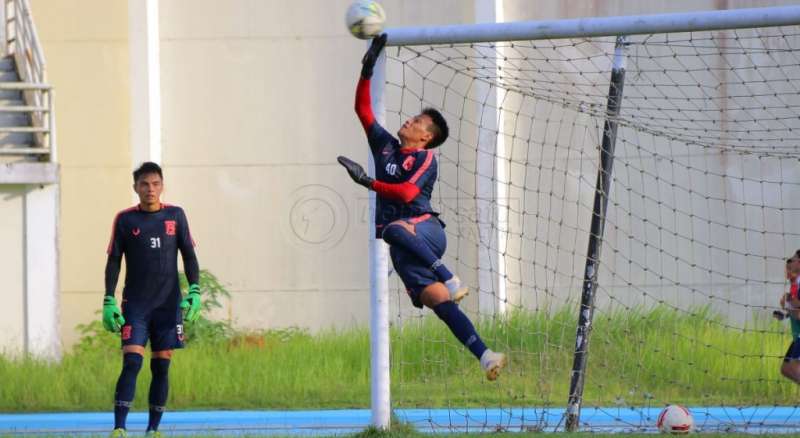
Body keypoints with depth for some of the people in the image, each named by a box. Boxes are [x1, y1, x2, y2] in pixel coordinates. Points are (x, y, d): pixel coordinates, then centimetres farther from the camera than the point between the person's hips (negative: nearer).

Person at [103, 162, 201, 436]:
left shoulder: (175, 216, 6)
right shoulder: (125, 220, 3)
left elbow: (189, 256, 8)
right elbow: (113, 262, 4)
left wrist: (194, 291, -6)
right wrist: (109, 302, -4)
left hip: (168, 304, 2)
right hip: (135, 304, -2)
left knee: (161, 366, 2)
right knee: (132, 362, -13)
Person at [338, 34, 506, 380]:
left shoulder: (425, 159, 1)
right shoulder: (386, 146, 20)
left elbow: (407, 193, -15)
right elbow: (363, 110, 21)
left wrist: (369, 182, -23)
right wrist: (367, 70, 13)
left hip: (425, 228, -5)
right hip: (404, 247, 5)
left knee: (395, 229, -40)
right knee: (440, 303, -12)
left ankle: (450, 280, -37)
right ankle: (484, 356, -22)